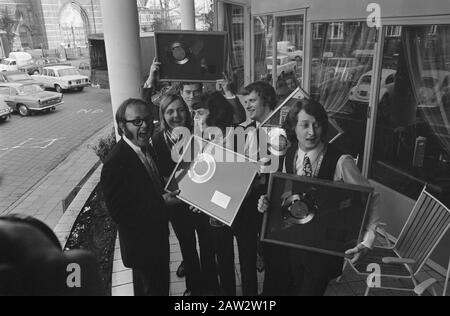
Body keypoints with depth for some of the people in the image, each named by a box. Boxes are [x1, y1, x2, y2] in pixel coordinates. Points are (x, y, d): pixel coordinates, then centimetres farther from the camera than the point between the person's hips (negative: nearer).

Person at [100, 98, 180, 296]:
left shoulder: (147, 148, -1)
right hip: (141, 245, -8)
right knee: (151, 289, 15)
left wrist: (168, 194, -7)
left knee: (161, 285, 28)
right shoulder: (115, 164, -29)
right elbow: (119, 213, -29)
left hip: (158, 236, 8)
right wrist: (162, 202, -27)